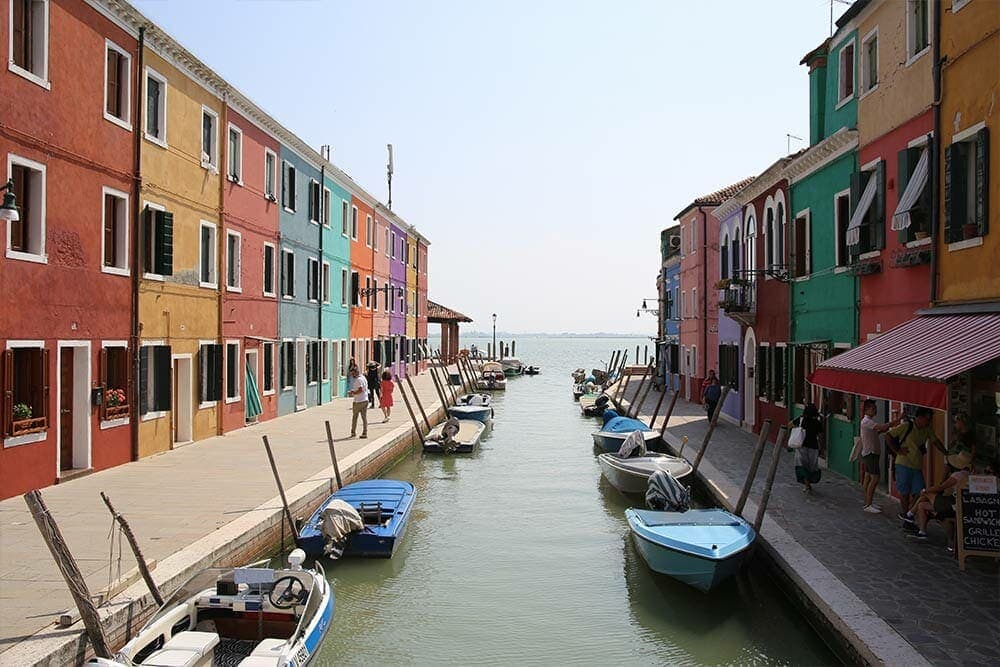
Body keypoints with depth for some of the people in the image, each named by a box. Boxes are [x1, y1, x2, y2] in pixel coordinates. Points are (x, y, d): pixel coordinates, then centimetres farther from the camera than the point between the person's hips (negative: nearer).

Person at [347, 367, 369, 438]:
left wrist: (352, 393, -12)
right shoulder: (364, 378, 14)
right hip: (365, 400, 8)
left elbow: (360, 390, -23)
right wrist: (354, 391, 17)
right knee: (364, 417, 4)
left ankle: (353, 432, 15)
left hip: (358, 401, -8)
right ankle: (365, 433, 1)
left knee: (354, 417, 7)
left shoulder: (358, 379, -15)